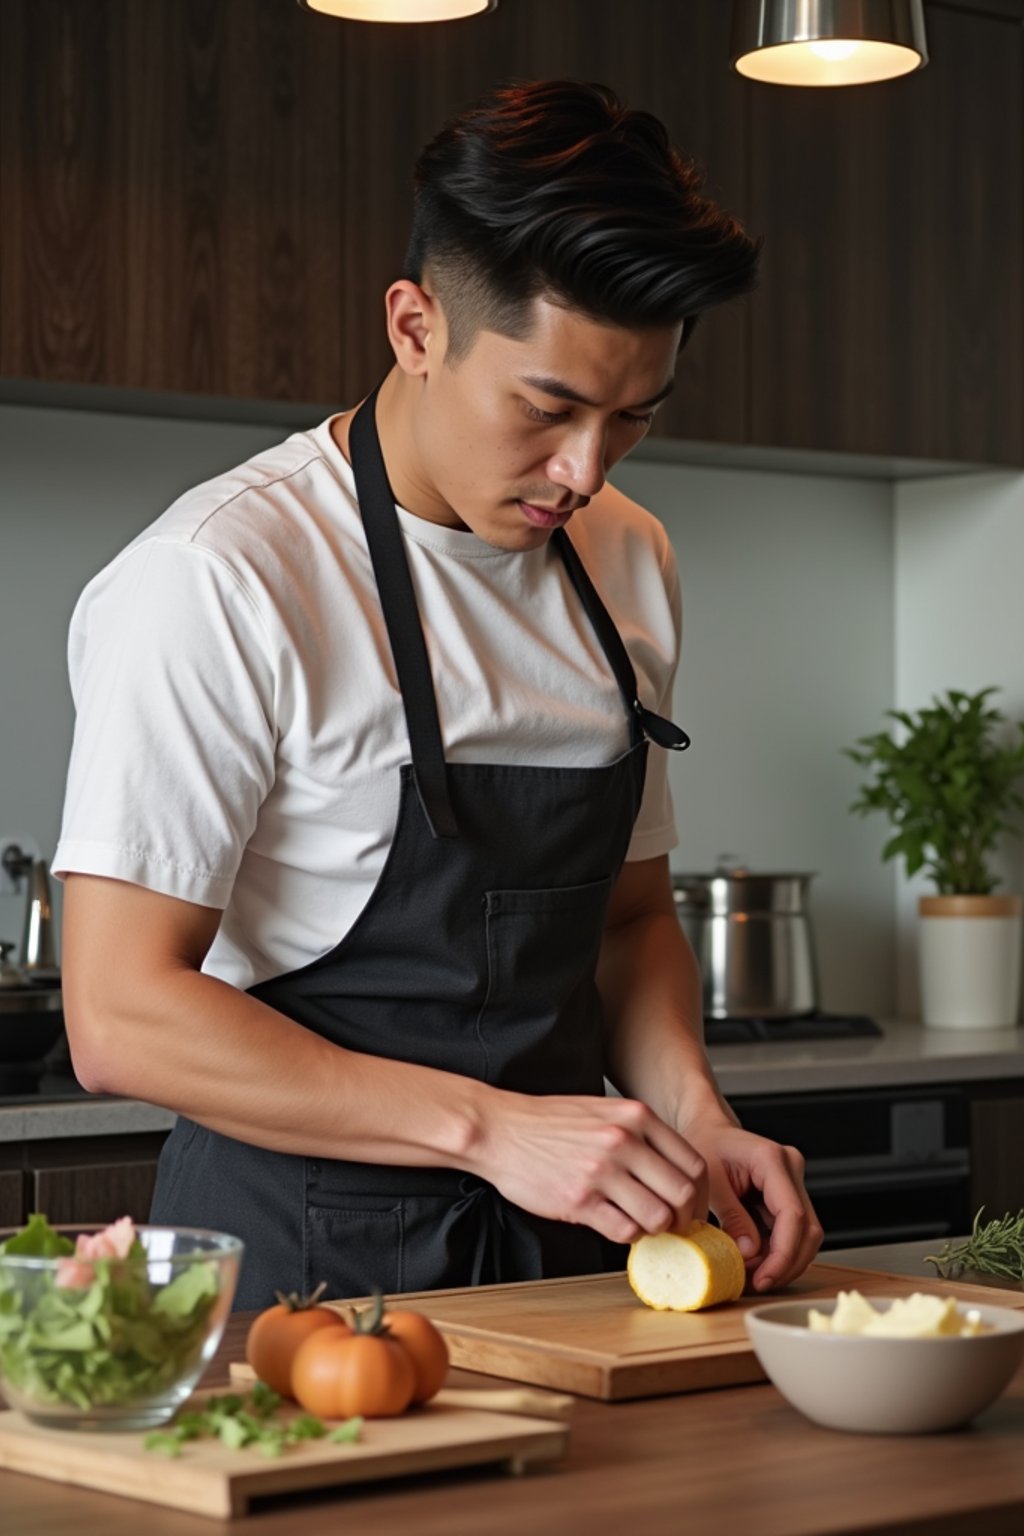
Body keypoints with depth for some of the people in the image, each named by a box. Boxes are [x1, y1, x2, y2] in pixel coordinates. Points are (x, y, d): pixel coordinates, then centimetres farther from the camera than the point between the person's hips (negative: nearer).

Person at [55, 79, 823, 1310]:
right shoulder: (218, 580, -14)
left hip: (564, 1252, 6)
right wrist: (489, 1127, -22)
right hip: (306, 1260, -5)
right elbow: (119, 1020, -17)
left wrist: (691, 1118, 0)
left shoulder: (629, 565, 9)